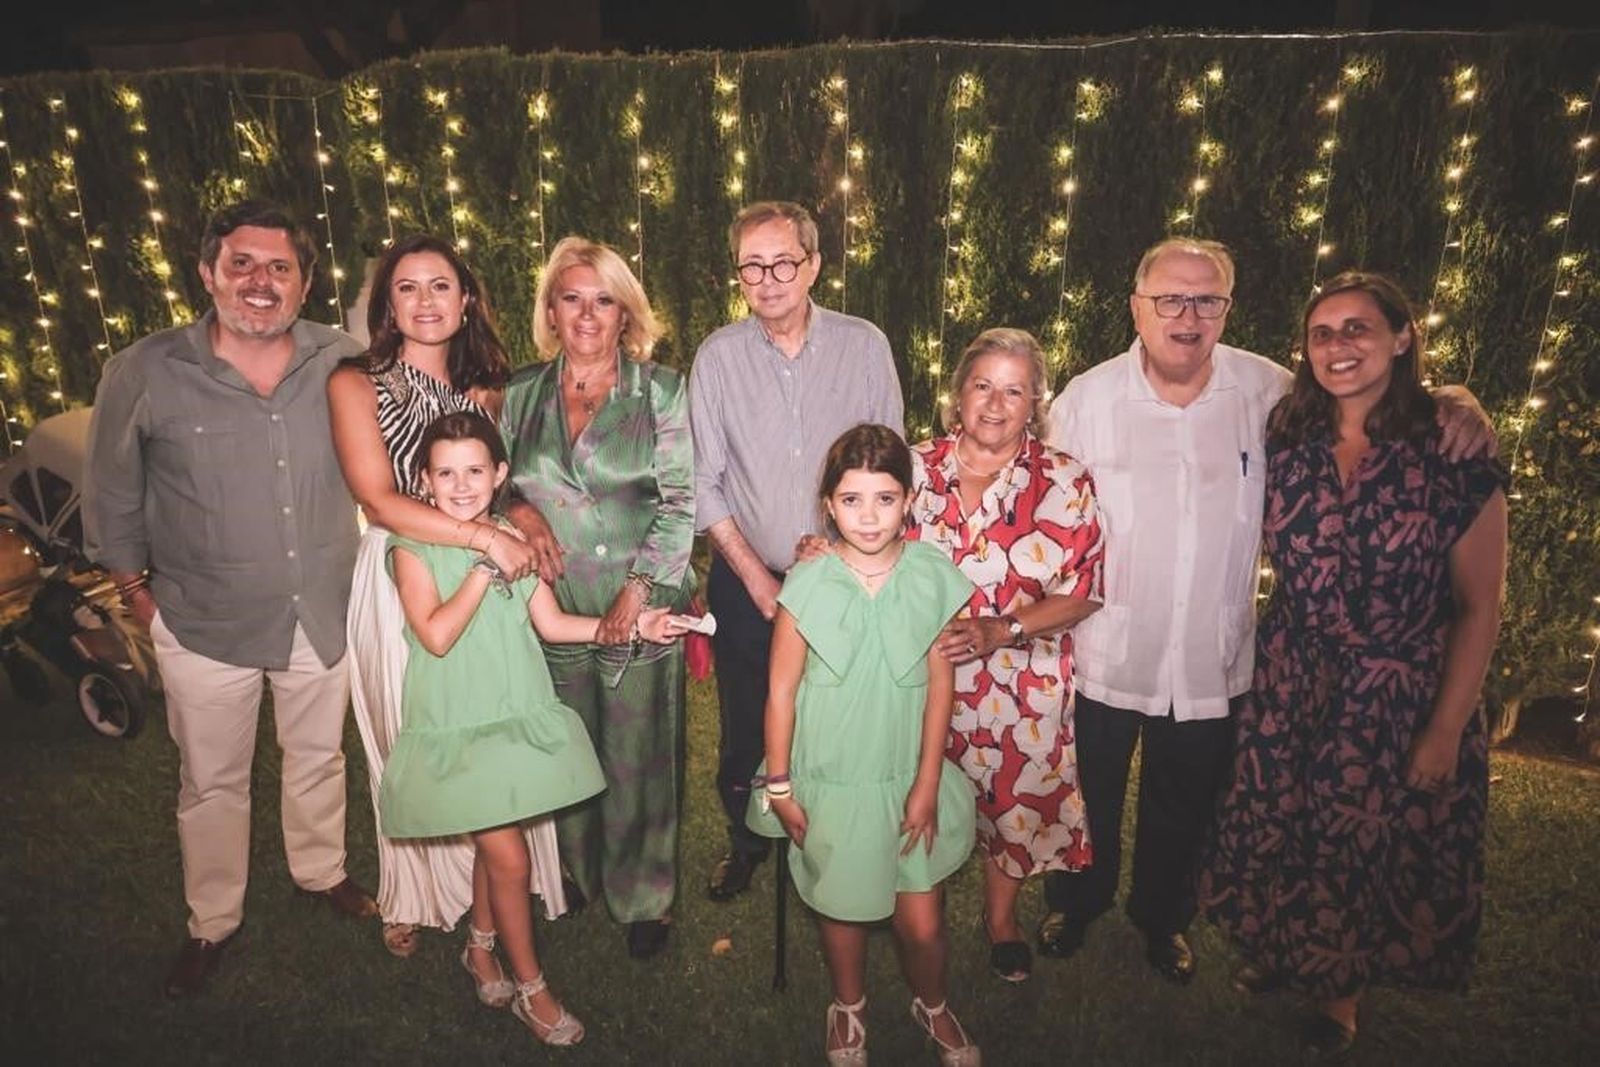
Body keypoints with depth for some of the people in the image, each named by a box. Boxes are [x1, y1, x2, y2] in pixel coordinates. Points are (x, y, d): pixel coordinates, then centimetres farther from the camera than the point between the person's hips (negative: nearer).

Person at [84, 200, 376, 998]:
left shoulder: (341, 363, -8)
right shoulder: (144, 373, -12)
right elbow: (110, 500, 0)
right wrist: (141, 600, 2)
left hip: (324, 613, 2)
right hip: (204, 624, -1)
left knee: (318, 757, 21)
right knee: (212, 781, 15)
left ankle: (322, 872, 46)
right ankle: (211, 923, 37)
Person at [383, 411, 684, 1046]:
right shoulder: (413, 549, -10)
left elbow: (552, 623, 5)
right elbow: (436, 635, -20)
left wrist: (631, 626, -2)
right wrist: (484, 566, -21)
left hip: (520, 717, 4)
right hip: (457, 727, -4)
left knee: (492, 842, 15)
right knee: (509, 855, -1)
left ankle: (480, 947, 42)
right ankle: (530, 987, 20)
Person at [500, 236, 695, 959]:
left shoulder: (661, 391, -1)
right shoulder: (522, 394, 8)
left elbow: (680, 500, -6)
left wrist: (638, 590, -14)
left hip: (641, 607, -3)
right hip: (553, 606, 3)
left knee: (638, 757, 5)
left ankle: (644, 898, 24)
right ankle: (577, 877, 36)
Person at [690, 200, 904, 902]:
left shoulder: (865, 346, -3)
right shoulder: (719, 356, -3)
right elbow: (702, 485, -3)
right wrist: (760, 582, -8)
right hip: (746, 584, 0)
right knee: (744, 733, 12)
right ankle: (746, 844, 38)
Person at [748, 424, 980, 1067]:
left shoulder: (934, 578, -12)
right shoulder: (808, 585, -16)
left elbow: (940, 686, -7)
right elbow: (782, 691, -8)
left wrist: (927, 783, -5)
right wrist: (778, 786, -4)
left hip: (907, 778, 1)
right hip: (830, 780, 0)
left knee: (921, 921, 9)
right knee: (842, 907, 19)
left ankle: (932, 1006, 43)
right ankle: (848, 1006, 50)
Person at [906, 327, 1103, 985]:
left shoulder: (1063, 483, -8)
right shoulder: (916, 469, -3)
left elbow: (1082, 595, -7)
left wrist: (1002, 630, -22)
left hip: (1024, 682, 0)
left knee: (1016, 798, 13)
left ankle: (1001, 914, 43)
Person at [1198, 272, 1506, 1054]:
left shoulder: (1456, 459, -14)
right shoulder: (1285, 441, -5)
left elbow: (1479, 609, -10)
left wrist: (1447, 729, -10)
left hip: (1399, 699, -2)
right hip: (1287, 684, 3)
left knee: (1370, 843, 15)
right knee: (1276, 826, 17)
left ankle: (1341, 990, 42)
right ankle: (1277, 947, 46)